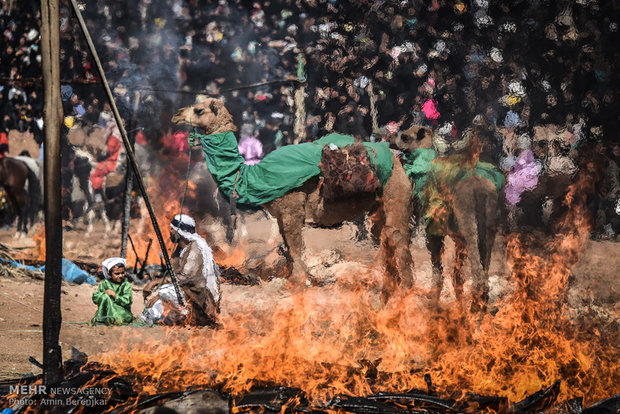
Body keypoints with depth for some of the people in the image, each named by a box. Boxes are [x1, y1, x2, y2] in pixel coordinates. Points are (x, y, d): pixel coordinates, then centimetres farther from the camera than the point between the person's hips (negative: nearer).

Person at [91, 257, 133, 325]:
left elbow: (127, 301, -16)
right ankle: (100, 318, -21)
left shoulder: (126, 285, -6)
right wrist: (104, 293, -18)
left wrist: (116, 296, -24)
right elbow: (95, 298, -2)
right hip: (107, 310, 2)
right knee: (105, 296, -26)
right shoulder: (105, 284, 2)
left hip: (122, 311, -2)